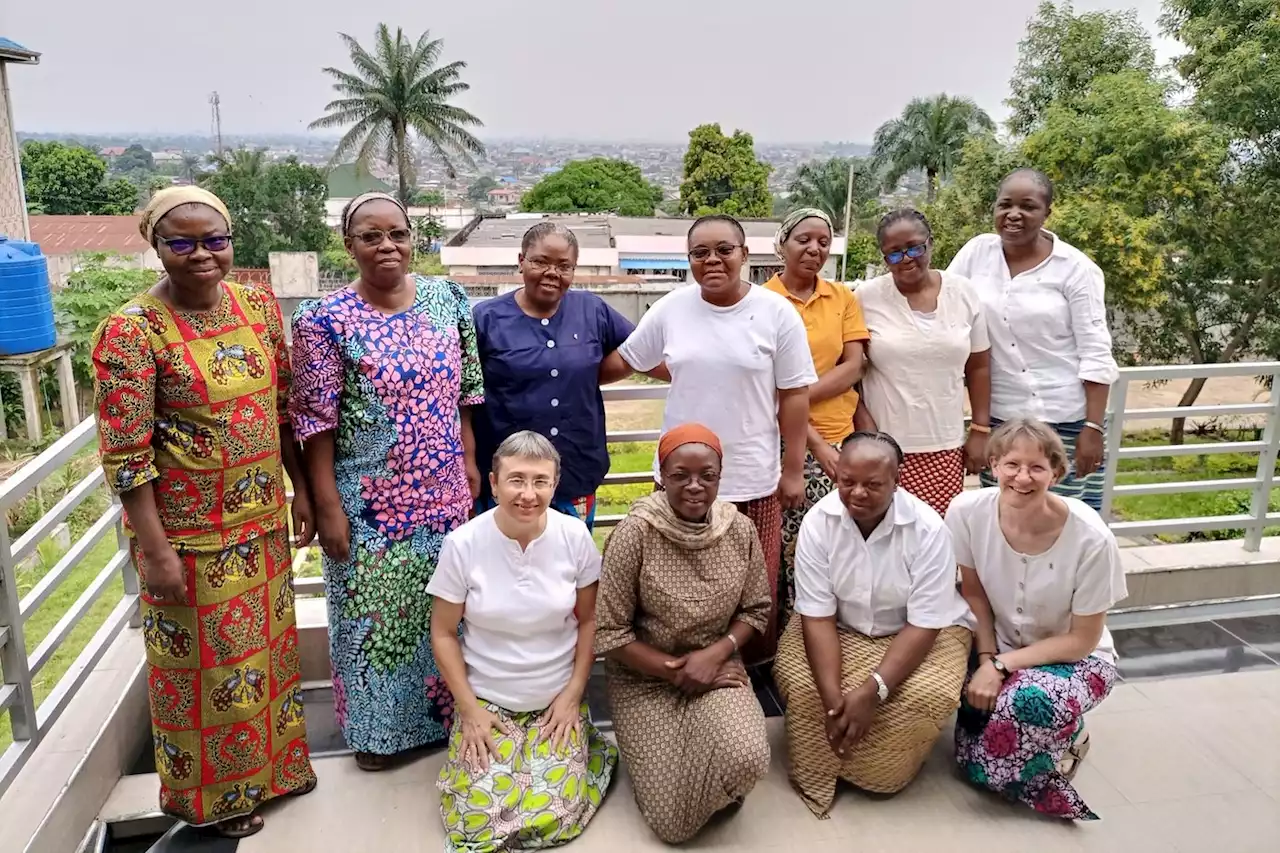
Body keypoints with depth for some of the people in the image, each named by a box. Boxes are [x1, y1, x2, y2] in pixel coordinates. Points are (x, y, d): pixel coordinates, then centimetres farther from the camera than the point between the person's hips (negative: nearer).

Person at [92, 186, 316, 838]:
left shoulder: (258, 306, 0)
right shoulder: (132, 331, -17)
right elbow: (125, 453, -17)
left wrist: (300, 488, 9)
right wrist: (155, 550, -17)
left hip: (262, 517, 6)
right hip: (189, 531, -5)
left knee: (266, 643, 20)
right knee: (203, 661, 12)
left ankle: (272, 764, 44)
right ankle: (209, 794, 36)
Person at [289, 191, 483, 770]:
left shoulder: (448, 299, 1)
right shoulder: (325, 319, -11)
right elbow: (317, 421, -10)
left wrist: (470, 463, 7)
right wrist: (328, 507, -11)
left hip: (444, 492, 4)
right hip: (370, 502, -4)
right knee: (373, 609, 11)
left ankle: (442, 711, 39)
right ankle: (377, 727, 32)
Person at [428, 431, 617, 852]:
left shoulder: (575, 537, -12)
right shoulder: (462, 544, -16)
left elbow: (589, 620, 0)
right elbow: (443, 633, -5)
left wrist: (573, 693, -5)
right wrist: (468, 707, -8)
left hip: (558, 699, 1)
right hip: (486, 700, 0)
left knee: (552, 816, -12)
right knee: (480, 816, -13)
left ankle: (582, 744, 18)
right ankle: (472, 741, 17)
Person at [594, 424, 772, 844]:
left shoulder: (740, 530, -7)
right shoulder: (634, 534, -18)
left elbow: (756, 609, 4)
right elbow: (609, 634, -14)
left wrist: (715, 654, -14)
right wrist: (675, 670, -16)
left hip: (716, 665, 2)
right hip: (645, 678, -2)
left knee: (748, 758, -29)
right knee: (675, 823, -9)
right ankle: (649, 752, 22)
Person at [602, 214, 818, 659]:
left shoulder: (776, 313, -5)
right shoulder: (671, 309, 1)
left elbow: (794, 395, -2)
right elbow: (625, 359, 14)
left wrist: (793, 470, -2)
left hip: (752, 476, -2)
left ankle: (755, 668, 28)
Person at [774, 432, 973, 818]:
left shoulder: (928, 528, -25)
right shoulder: (818, 521, -20)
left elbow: (923, 625, -23)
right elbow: (818, 616, -18)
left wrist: (873, 689, -34)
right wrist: (832, 697, -30)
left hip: (921, 631, -1)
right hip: (840, 628, 2)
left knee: (928, 696, -29)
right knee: (796, 679, -24)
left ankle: (879, 774, 0)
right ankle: (817, 776, 3)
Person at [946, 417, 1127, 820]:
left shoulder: (1090, 539, -29)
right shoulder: (967, 512, -21)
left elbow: (1082, 640, -17)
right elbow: (974, 593, -3)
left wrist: (1001, 666, -23)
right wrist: (987, 659, -14)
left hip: (1075, 658, -3)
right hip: (1001, 651, 3)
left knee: (1029, 702, -37)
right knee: (972, 761, -14)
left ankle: (1067, 740, 1)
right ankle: (1060, 730, 17)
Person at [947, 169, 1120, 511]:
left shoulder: (1075, 267, -5)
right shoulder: (977, 252, 3)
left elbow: (1096, 354, -6)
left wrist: (1093, 428, -12)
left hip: (1066, 421, -3)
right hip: (998, 418, 3)